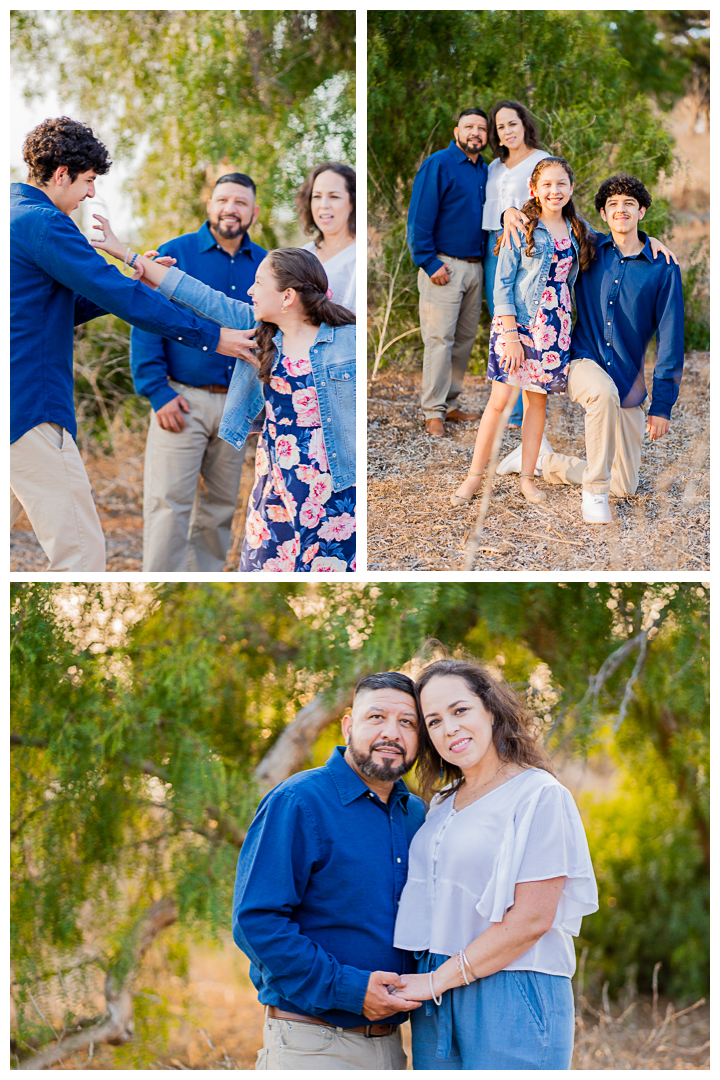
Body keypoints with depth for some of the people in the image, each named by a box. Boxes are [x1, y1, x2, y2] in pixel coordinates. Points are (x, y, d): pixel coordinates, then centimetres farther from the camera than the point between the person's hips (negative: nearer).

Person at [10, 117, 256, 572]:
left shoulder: (14, 213, 19)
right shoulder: (43, 223, -12)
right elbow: (119, 296, -14)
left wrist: (134, 283, 15)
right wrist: (210, 337, -8)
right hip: (29, 408, -11)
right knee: (80, 550, -10)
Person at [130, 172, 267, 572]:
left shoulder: (264, 266, 9)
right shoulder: (175, 254, -1)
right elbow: (145, 325, -5)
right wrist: (158, 392, -13)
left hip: (237, 404, 4)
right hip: (182, 400, -4)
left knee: (220, 506, 10)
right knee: (168, 502, -8)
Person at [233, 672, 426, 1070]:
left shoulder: (416, 815, 13)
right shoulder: (298, 802, -9)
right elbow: (255, 921, -16)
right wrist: (348, 989, -19)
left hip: (389, 1046, 6)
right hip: (312, 1047, -6)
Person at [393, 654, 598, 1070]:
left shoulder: (540, 795, -8)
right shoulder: (443, 805, 15)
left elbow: (531, 920, -14)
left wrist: (437, 981, -11)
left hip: (512, 998, -6)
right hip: (438, 1002, 6)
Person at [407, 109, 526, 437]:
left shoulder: (485, 170, 15)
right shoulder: (438, 164, -8)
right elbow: (420, 217, -11)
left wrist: (508, 209, -18)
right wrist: (429, 263, -16)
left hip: (475, 266, 7)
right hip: (444, 266, -7)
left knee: (465, 339, 11)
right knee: (440, 339, -8)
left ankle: (450, 403, 19)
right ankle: (433, 412, -4)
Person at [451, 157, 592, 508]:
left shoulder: (577, 230, 8)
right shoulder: (522, 228, -6)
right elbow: (502, 284, -8)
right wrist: (511, 336, -13)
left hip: (554, 327, 4)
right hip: (515, 322, -4)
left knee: (538, 400, 6)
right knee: (500, 400, -6)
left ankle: (527, 476, 16)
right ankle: (474, 475, 4)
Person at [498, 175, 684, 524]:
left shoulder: (663, 268, -4)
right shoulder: (590, 249, 1)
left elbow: (670, 339, -3)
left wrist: (662, 406, -7)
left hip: (628, 381, 2)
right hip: (583, 364, -2)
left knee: (625, 486, 3)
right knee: (604, 393, -40)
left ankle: (544, 462, 25)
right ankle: (594, 492, -27)